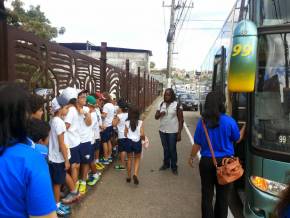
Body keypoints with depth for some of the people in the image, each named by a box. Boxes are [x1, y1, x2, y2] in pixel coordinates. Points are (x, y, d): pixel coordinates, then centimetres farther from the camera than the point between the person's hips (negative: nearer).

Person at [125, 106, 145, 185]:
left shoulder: (127, 123, -5)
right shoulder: (140, 123, -9)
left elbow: (125, 134, -1)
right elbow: (142, 134, -13)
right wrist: (144, 138, 8)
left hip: (129, 142, 1)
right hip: (137, 142, -1)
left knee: (129, 159, 17)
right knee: (137, 159, 14)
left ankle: (129, 177, 24)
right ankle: (135, 174, -7)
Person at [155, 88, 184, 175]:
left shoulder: (177, 105, -9)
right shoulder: (161, 104, 5)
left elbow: (181, 120, -8)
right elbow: (156, 116, 8)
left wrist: (179, 133, -11)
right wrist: (160, 114, -16)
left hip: (172, 131, -4)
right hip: (162, 131, 4)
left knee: (172, 149, 3)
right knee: (165, 149, 16)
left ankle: (174, 167, 19)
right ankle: (166, 164, 32)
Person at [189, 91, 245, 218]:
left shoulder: (202, 122, -9)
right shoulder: (229, 121, -12)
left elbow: (197, 144, -2)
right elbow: (237, 139, 6)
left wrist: (191, 157, 15)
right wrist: (244, 127, 24)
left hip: (206, 161, 1)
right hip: (224, 161, 0)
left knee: (207, 194, 12)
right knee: (222, 195, 16)